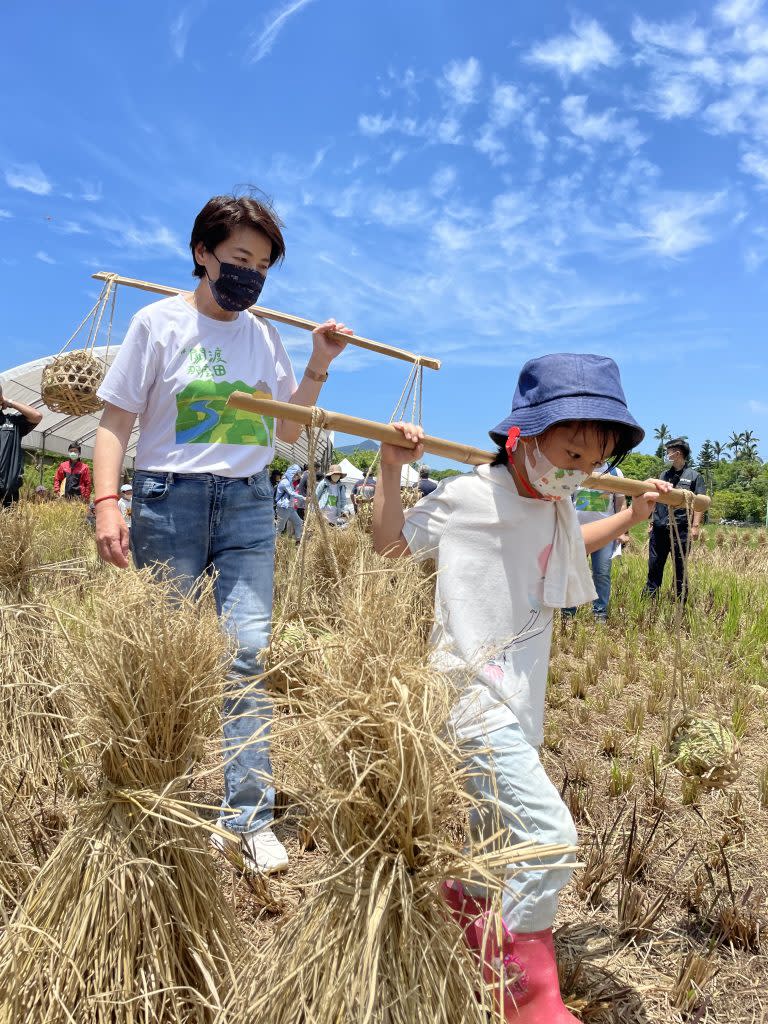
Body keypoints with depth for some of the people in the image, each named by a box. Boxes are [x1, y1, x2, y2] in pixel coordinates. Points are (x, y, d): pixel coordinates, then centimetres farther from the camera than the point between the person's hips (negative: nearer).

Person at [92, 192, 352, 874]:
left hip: (249, 504, 3)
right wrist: (107, 503, -14)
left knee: (249, 651, -6)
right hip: (169, 498, -2)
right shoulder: (160, 322, 1)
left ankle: (250, 817, 1)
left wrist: (318, 367, 5)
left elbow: (288, 431, 16)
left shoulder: (264, 336, 12)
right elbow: (115, 424, -1)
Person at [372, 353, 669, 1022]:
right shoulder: (467, 499, -15)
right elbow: (389, 543, -5)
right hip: (474, 701, -8)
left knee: (498, 839, 21)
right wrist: (391, 470, -16)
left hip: (519, 704, 8)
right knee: (548, 832, -12)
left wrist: (633, 515, 29)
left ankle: (459, 913, 47)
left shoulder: (558, 511, 6)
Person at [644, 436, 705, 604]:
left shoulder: (694, 476, 1)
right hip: (659, 529, 5)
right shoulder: (664, 474, 16)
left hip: (680, 529, -5)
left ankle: (680, 601, 13)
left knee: (680, 567, 4)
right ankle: (649, 598, 13)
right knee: (654, 565, 7)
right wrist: (651, 523, 16)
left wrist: (695, 525, -14)